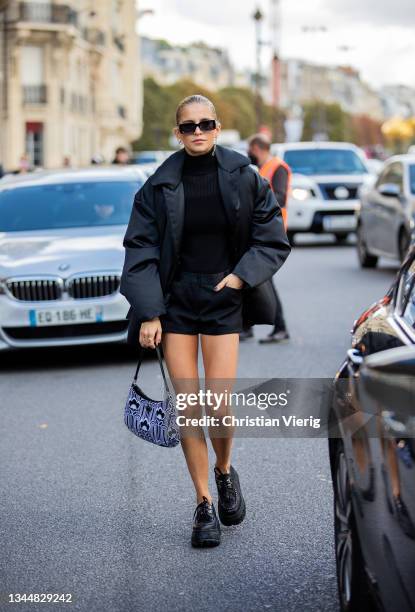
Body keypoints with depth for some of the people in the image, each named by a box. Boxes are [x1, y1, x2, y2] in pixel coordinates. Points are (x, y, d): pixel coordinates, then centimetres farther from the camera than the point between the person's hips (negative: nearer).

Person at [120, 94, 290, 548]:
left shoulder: (243, 178, -1)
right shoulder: (160, 185, -1)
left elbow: (274, 240, 5)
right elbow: (140, 250, -1)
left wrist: (241, 276, -10)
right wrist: (148, 313, -7)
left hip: (223, 298, -1)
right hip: (174, 300, 1)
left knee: (218, 408, -6)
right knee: (187, 408, -1)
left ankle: (225, 471, 27)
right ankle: (204, 505, 13)